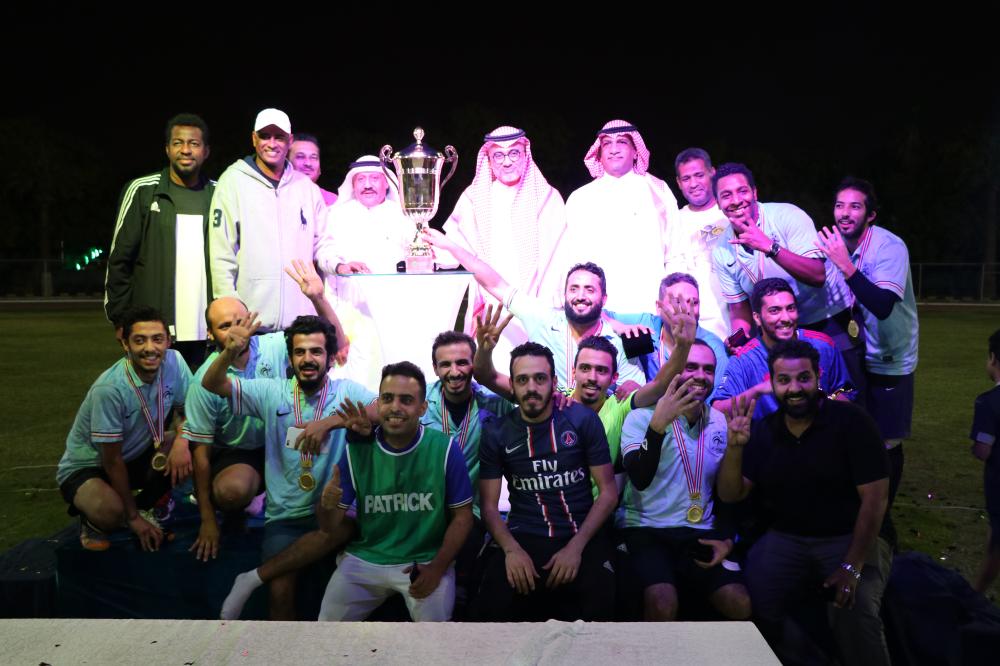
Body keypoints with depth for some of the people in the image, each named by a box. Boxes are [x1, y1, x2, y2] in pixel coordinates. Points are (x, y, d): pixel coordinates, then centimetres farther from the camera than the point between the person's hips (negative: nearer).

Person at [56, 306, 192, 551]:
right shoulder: (110, 389, -31)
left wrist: (181, 441, -28)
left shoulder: (174, 362, -18)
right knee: (111, 512, -35)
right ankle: (92, 520, 4)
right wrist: (133, 518, -14)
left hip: (137, 456, 6)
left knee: (187, 452, -21)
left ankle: (143, 507, 5)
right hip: (86, 467, -6)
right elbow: (112, 460, -21)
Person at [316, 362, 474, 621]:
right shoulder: (356, 450, -4)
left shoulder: (444, 448, -10)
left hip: (427, 560, -2)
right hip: (364, 559, 2)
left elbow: (462, 516, -2)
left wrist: (437, 568, -13)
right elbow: (331, 526, -1)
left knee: (434, 618, -21)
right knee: (329, 620, -9)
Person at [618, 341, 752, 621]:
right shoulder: (641, 417, -5)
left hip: (701, 534, 5)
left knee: (741, 605, -14)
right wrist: (658, 424, -31)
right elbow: (640, 479, -20)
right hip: (645, 530, -4)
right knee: (663, 605, -28)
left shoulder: (721, 423, 11)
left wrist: (727, 539, 5)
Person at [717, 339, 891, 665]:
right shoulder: (761, 431, 3)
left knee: (854, 609, -30)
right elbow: (731, 495, -2)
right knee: (755, 600, -21)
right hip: (786, 540, 3)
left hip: (851, 537, -3)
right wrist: (734, 447, -21)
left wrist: (852, 566, -20)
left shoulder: (851, 421, -8)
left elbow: (875, 497, -12)